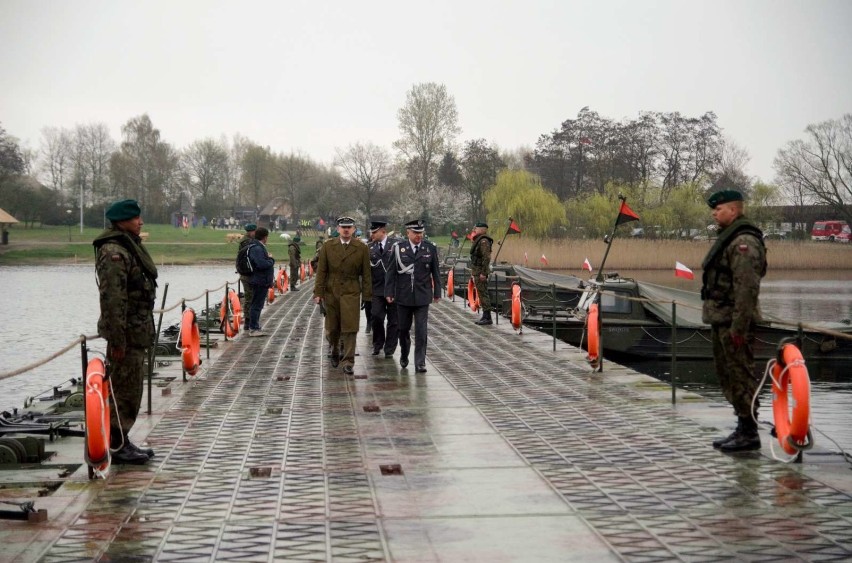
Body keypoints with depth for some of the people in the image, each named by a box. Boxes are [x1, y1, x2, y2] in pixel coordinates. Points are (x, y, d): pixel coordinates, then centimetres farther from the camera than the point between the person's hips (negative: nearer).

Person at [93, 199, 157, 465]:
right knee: (125, 388, -4)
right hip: (127, 332, -10)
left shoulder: (131, 246, 16)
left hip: (138, 330, 10)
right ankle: (118, 446, 4)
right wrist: (117, 340, -25)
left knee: (131, 388, 16)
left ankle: (122, 442, 25)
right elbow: (112, 298, -23)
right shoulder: (114, 252, -18)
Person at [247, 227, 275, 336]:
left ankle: (255, 327, 26)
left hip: (262, 282, 11)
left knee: (258, 305, 17)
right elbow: (262, 264, -29)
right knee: (256, 305, -7)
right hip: (259, 281, -11)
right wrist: (271, 260, -14)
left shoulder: (260, 247, 16)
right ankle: (253, 329, -4)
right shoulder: (256, 249, -19)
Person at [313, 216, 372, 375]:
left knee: (349, 329, -7)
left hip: (351, 292, -2)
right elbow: (321, 271, 3)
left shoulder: (362, 248, 0)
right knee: (332, 328, 11)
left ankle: (348, 362, -2)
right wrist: (318, 293, -3)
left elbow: (366, 273, 1)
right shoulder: (328, 246, 3)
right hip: (331, 292, 2)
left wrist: (367, 295, -2)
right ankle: (334, 353, 36)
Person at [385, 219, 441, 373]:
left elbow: (435, 272, 7)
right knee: (403, 328, 13)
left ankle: (420, 363, -1)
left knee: (421, 331, -6)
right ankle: (404, 355, 35)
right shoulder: (399, 248, -1)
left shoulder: (430, 248, 1)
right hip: (403, 296, 1)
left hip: (422, 297, -1)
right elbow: (391, 272, 1)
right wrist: (389, 292, -2)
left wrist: (437, 292, 7)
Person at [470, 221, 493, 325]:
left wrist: (483, 273, -25)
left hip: (481, 272, -10)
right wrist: (473, 271, 22)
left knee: (483, 294, -9)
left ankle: (487, 318, -7)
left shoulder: (484, 241, -16)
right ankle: (485, 316, 16)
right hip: (477, 271, 10)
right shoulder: (478, 240, 17)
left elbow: (486, 258, -23)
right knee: (481, 294, 12)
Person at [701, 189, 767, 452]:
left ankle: (749, 433, 0)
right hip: (721, 320, 11)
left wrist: (738, 326, -24)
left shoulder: (744, 242, -16)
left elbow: (747, 288, -23)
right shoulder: (728, 238, 18)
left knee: (740, 376, -6)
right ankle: (743, 428, 24)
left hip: (734, 322, -11)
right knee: (727, 375, 16)